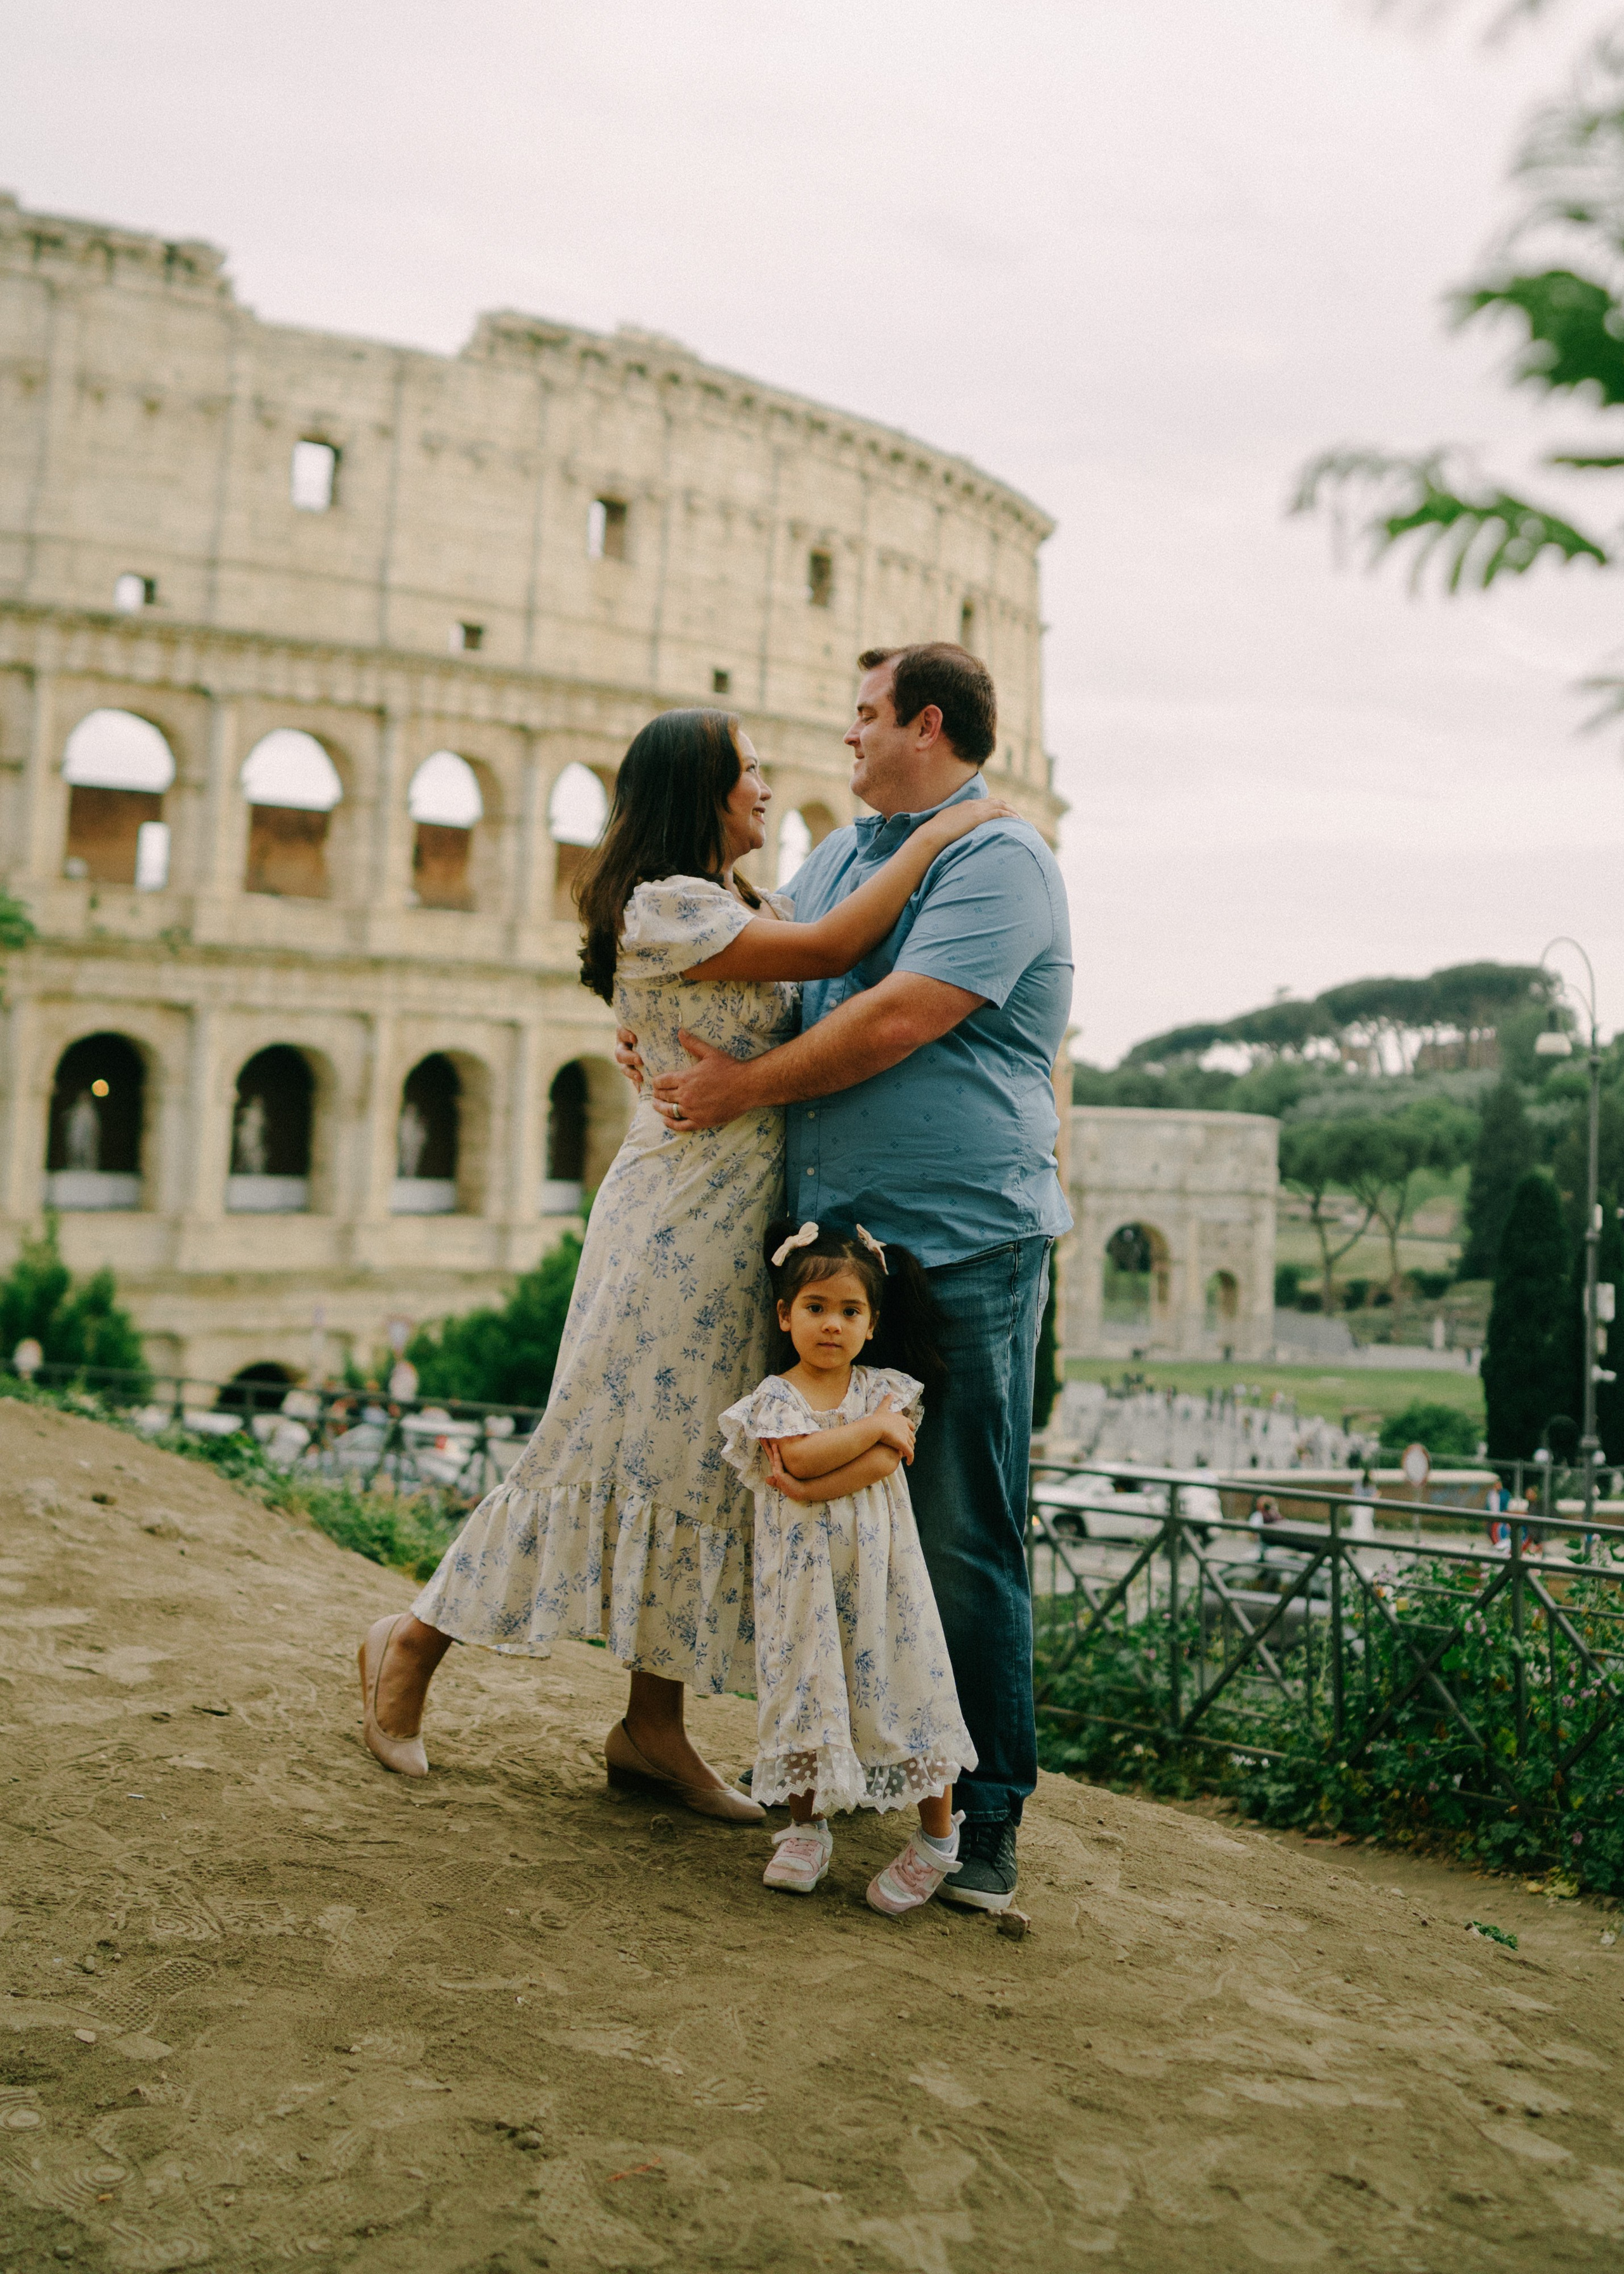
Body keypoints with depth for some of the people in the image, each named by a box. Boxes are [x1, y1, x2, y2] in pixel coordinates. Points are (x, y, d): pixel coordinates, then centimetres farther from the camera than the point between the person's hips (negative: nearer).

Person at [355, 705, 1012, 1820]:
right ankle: (415, 1640, 16)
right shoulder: (662, 908, -13)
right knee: (616, 1444, -2)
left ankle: (655, 1728, 18)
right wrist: (935, 834, -13)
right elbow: (831, 950, -21)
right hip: (679, 1221, -9)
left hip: (743, 1227, 9)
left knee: (701, 1463, 9)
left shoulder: (744, 906, 16)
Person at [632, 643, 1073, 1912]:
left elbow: (895, 1020, -19)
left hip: (963, 1248, -8)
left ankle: (989, 1814, 8)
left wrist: (746, 1087, -10)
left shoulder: (1000, 860, -9)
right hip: (835, 1239, 8)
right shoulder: (844, 852, 19)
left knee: (964, 1541, -3)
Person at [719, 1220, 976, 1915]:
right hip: (803, 1569, -1)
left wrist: (813, 1487, -21)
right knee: (806, 1688, 2)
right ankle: (806, 1827, 21)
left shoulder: (888, 1388, 4)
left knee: (900, 1679, 2)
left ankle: (938, 1835, 16)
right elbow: (800, 1455, -19)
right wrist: (875, 1424, -14)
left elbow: (885, 1462, -12)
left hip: (877, 1563, 1)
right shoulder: (774, 1396, 0)